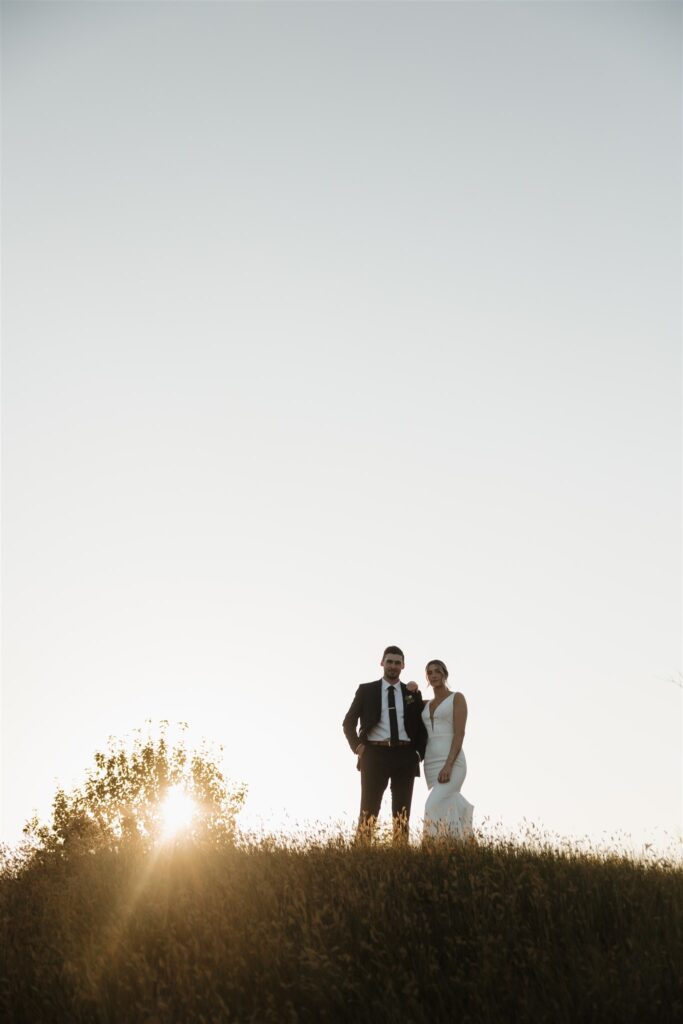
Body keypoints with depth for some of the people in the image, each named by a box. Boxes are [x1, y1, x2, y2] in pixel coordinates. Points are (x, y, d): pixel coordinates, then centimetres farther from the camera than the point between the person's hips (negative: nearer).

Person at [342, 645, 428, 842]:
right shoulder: (366, 690, 7)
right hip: (375, 755, -2)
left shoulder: (413, 694, 13)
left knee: (402, 813, 1)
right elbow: (348, 723, 9)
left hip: (405, 757, 2)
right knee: (369, 811, -6)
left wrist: (419, 753, 2)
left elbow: (422, 727, 15)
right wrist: (357, 747, -4)